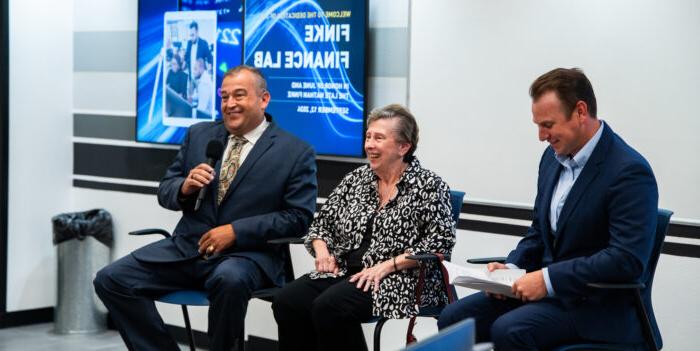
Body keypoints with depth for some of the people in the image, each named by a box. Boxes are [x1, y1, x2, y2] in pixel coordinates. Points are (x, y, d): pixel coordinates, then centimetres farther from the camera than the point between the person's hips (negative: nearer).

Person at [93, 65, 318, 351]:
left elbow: (299, 217, -6)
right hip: (186, 248, 5)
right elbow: (165, 191, 16)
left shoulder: (296, 153, 0)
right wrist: (185, 187, -9)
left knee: (230, 280, -39)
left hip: (247, 253, -4)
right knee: (111, 280, -14)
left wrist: (236, 231, -16)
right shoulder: (199, 135, 13)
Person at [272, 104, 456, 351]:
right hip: (344, 272, 6)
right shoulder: (355, 179, 15)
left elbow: (440, 241, -11)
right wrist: (321, 249, 0)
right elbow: (322, 222, 21)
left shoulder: (428, 185, -2)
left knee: (329, 307, -31)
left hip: (398, 280, -6)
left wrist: (388, 265, -17)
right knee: (287, 301, -21)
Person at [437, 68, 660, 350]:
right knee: (454, 319, -7)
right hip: (548, 287, 8)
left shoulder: (630, 172, -17)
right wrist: (511, 268, -1)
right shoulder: (554, 157, 9)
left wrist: (549, 278, -25)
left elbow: (628, 259, -25)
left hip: (600, 304, -8)